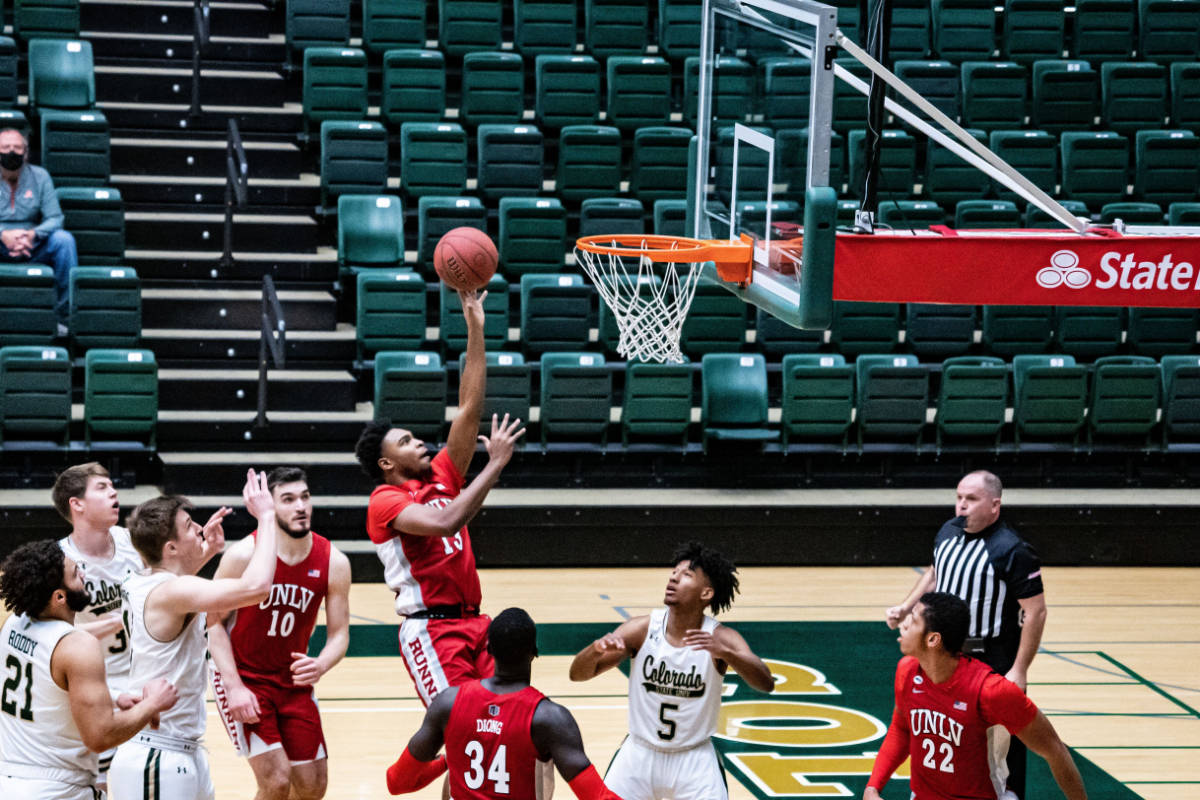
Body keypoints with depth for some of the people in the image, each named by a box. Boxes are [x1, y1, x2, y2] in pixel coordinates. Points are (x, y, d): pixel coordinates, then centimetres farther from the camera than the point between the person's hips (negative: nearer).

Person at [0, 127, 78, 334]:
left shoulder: (39, 176, 5)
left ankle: (64, 315, -20)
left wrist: (33, 235, -25)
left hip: (33, 246, 2)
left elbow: (54, 218, -4)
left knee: (64, 239, -27)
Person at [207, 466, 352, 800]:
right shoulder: (243, 555, -17)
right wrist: (234, 686, -19)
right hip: (243, 678, -4)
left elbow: (339, 634, -3)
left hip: (294, 682, 4)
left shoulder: (333, 562, -8)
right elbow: (214, 621, -11)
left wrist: (320, 666, -26)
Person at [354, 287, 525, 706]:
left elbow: (469, 409, 10)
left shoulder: (441, 477, 15)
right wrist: (495, 463, -18)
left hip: (474, 622, 7)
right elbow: (445, 522, -25)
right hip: (430, 628, -7)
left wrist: (476, 328, 5)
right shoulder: (385, 501, -6)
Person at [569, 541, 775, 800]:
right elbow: (577, 673, -13)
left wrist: (724, 653, -50)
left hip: (695, 759, -2)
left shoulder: (721, 638, -17)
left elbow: (766, 683, -32)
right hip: (640, 753, 2)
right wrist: (597, 648, -37)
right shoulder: (642, 629, -13)